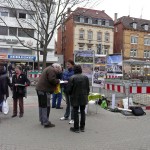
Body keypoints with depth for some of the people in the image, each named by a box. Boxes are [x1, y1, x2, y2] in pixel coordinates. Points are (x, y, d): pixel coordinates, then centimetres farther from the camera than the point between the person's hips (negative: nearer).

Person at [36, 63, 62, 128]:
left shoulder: (48, 69, 22)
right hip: (44, 90, -10)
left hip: (40, 88, 10)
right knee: (46, 106, -5)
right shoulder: (51, 70, -10)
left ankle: (42, 121, 26)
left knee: (41, 105, 15)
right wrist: (58, 81, -4)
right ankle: (46, 123, 0)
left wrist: (56, 81, 11)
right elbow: (52, 80, -22)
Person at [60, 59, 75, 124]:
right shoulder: (65, 72, 8)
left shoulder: (74, 72, -15)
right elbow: (63, 79, 14)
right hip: (66, 90, 7)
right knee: (67, 103, 20)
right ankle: (66, 116, 34)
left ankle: (72, 118, 10)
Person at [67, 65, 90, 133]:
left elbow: (69, 89, -10)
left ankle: (76, 128, 12)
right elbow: (88, 88, 5)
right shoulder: (85, 77, 0)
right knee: (82, 111, 13)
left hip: (75, 98, -4)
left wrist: (71, 95, 9)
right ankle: (82, 127, 22)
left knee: (76, 112, 5)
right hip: (83, 98, 4)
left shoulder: (72, 78, -13)